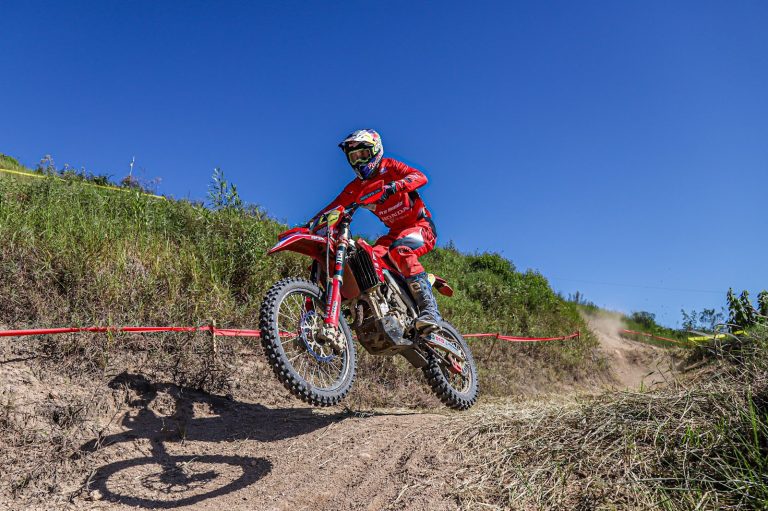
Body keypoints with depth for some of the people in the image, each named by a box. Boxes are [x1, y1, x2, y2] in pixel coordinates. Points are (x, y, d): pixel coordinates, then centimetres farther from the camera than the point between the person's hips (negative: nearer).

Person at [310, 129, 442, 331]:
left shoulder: (389, 167, -5)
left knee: (399, 250, -35)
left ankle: (430, 310, -40)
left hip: (421, 225, -6)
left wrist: (394, 186, -39)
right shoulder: (356, 187, 11)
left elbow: (420, 177, -21)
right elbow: (334, 206, 4)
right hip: (395, 232, 6)